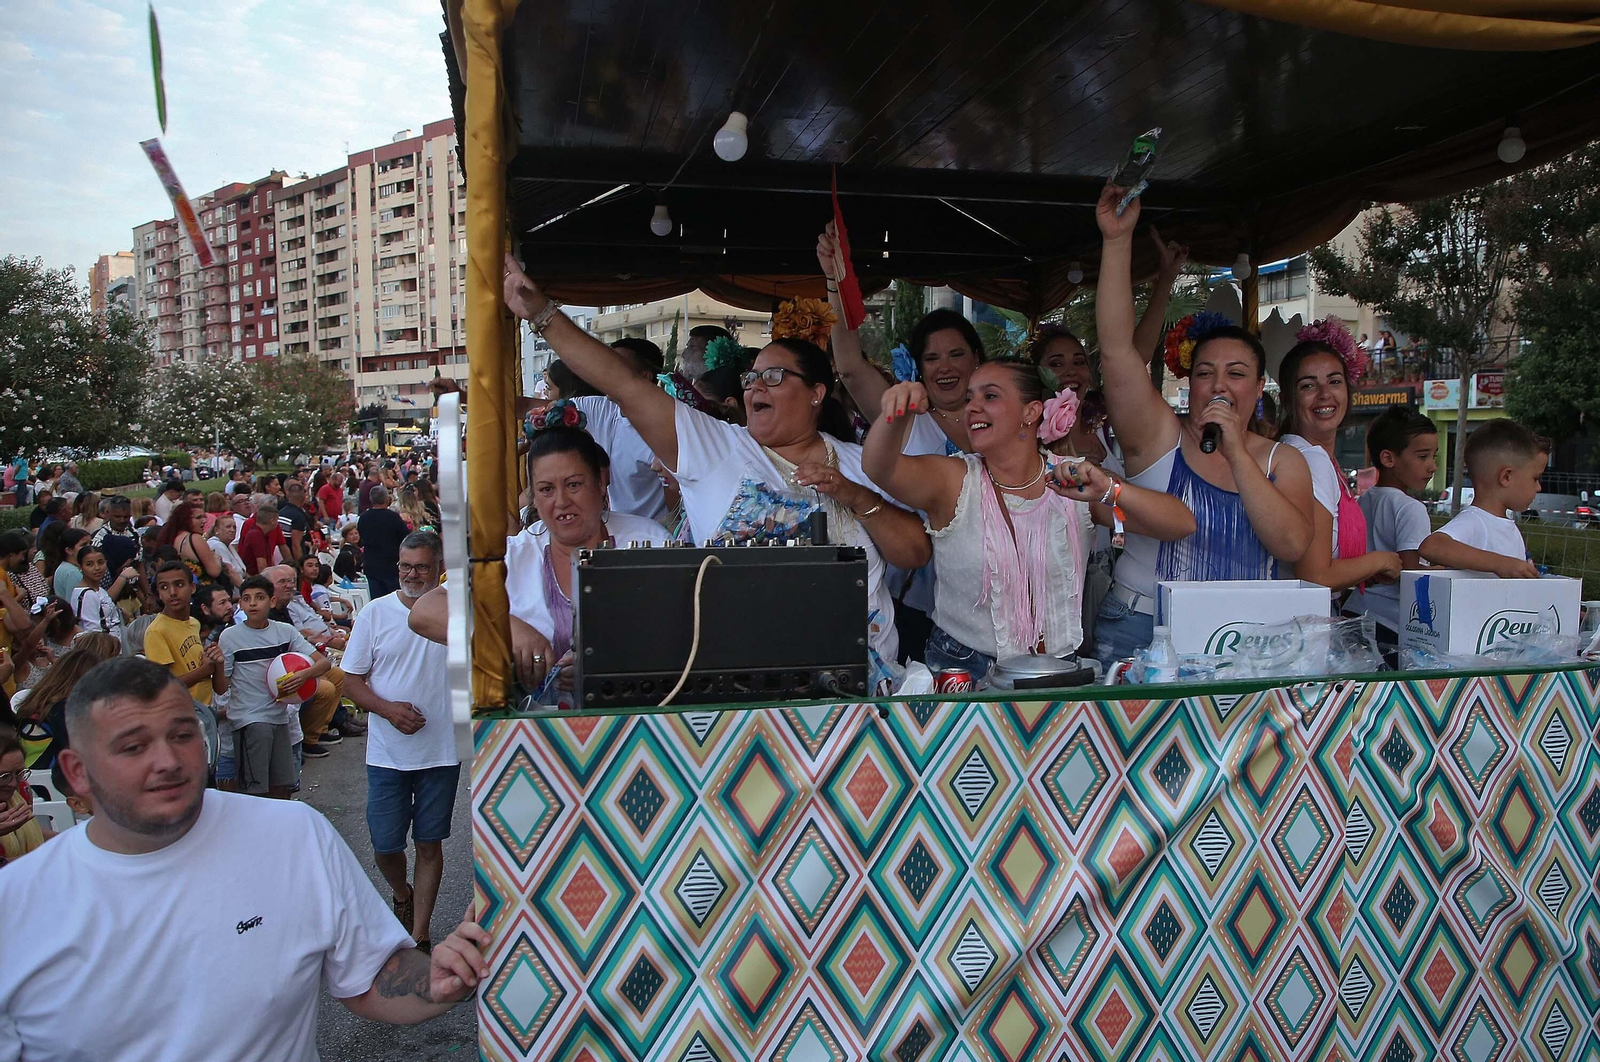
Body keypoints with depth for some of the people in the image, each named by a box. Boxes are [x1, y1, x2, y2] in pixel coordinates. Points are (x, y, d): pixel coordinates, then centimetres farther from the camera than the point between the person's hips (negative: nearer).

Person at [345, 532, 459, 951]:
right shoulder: (375, 613, 0)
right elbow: (352, 680, 2)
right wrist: (388, 708, -14)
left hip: (442, 751, -1)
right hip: (387, 754, 1)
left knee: (429, 843, 8)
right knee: (385, 845, 6)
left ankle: (420, 932, 22)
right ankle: (403, 894, 38)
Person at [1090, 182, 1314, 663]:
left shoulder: (1284, 461, 10)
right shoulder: (1159, 437, 2)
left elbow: (1292, 545, -6)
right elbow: (1117, 348, -10)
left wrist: (1236, 453, -11)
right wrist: (1118, 239, -16)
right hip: (1141, 632, -2)